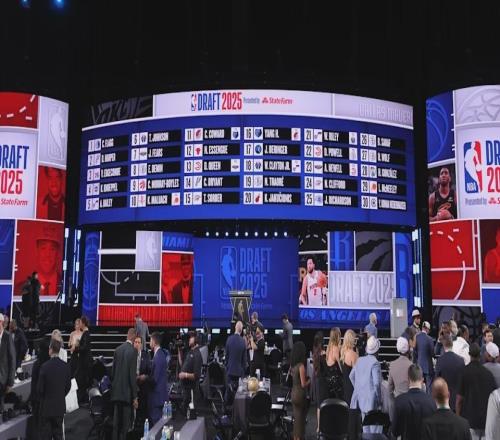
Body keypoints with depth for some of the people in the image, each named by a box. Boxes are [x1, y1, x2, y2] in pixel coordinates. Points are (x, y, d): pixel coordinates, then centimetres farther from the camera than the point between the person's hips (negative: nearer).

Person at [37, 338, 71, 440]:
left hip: (46, 406, -4)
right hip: (60, 406, 4)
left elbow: (40, 388, -11)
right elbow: (68, 386, 3)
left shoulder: (45, 366, -18)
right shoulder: (65, 366, -5)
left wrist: (43, 397, 9)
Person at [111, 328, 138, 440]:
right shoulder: (133, 351, -12)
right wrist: (135, 397, -10)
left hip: (116, 391, 6)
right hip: (127, 392, -6)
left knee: (116, 421, 12)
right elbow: (133, 375, -14)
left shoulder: (117, 350, 5)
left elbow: (113, 371, 10)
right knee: (125, 422, 1)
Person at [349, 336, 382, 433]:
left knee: (365, 425, 17)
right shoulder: (375, 363, -15)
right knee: (374, 428, 2)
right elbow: (376, 383, -19)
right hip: (371, 399, -7)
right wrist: (379, 399, -8)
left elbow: (351, 376, 12)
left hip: (360, 398, 7)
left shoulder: (360, 360, 5)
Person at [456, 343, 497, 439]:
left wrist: (458, 418, 2)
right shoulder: (488, 373, -4)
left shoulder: (464, 372, -12)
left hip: (470, 420, -3)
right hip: (487, 420, 3)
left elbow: (459, 399, -10)